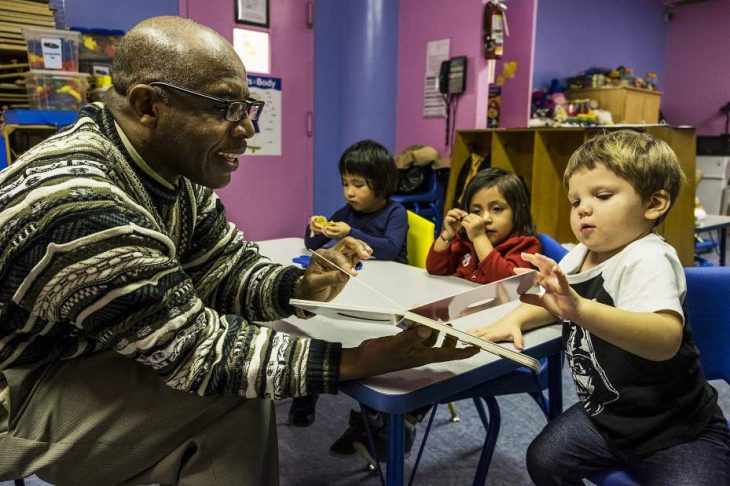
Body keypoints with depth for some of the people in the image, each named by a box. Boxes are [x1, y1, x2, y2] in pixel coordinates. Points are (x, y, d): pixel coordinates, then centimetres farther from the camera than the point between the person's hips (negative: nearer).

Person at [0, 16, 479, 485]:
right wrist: (358, 359, -34)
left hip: (82, 359, 8)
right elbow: (196, 349, -32)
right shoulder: (80, 203, -35)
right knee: (234, 399, -23)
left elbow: (228, 268, -3)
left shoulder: (171, 170, -7)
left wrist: (298, 287, -24)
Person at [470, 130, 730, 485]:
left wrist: (581, 310, -57)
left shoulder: (648, 260, -25)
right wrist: (515, 318, -6)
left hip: (677, 434, -7)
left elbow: (667, 339, -42)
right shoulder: (578, 256, -1)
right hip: (604, 413, 7)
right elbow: (551, 304, 15)